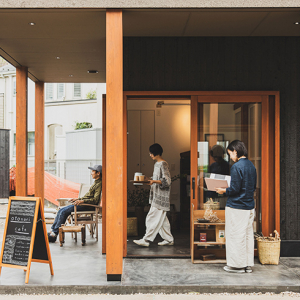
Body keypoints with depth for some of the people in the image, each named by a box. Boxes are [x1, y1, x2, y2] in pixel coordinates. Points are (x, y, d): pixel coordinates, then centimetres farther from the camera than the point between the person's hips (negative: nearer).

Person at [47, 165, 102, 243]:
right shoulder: (96, 182, 19)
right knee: (61, 210, -1)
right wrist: (77, 199, 18)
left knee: (64, 212, -18)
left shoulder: (99, 184, -12)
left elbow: (95, 200, -22)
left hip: (87, 206, -10)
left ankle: (54, 234, -12)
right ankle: (52, 230, 0)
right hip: (82, 203, 10)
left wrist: (82, 201, -30)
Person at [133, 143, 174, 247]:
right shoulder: (157, 163, 15)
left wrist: (154, 181, -28)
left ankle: (146, 240, -7)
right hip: (156, 196, 10)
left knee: (153, 218, -8)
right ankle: (169, 239, 18)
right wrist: (149, 180, 10)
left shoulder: (163, 164, -14)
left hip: (161, 197, -10)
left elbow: (167, 181, -20)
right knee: (162, 219, 12)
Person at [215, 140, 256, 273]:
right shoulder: (251, 165, 10)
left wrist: (224, 191, -2)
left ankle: (238, 265, 7)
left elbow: (235, 189, -20)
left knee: (235, 236, 1)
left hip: (236, 207, -8)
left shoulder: (237, 167, -16)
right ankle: (248, 264, 17)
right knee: (248, 235, 11)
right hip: (249, 206, 8)